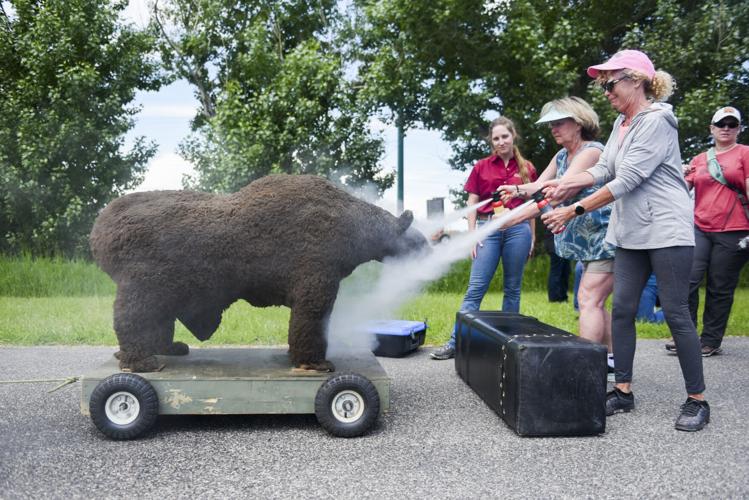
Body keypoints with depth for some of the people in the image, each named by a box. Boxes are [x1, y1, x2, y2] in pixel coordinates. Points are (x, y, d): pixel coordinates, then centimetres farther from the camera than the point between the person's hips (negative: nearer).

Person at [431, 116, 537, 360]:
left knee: (513, 288, 7)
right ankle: (455, 343, -5)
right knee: (475, 288, -5)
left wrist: (532, 237, 10)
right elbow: (472, 204, 7)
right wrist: (472, 235, 0)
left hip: (518, 228, 1)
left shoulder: (527, 168, 9)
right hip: (488, 228, -1)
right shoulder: (481, 167, 7)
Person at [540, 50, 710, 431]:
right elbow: (604, 170, 8)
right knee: (621, 310, 5)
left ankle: (697, 400, 9)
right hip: (631, 234, 8)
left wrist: (574, 210, -20)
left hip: (667, 229, -8)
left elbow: (626, 181, -20)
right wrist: (567, 184, -10)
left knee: (676, 313, -3)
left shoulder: (656, 121, -14)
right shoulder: (621, 123, 14)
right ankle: (623, 391, 14)